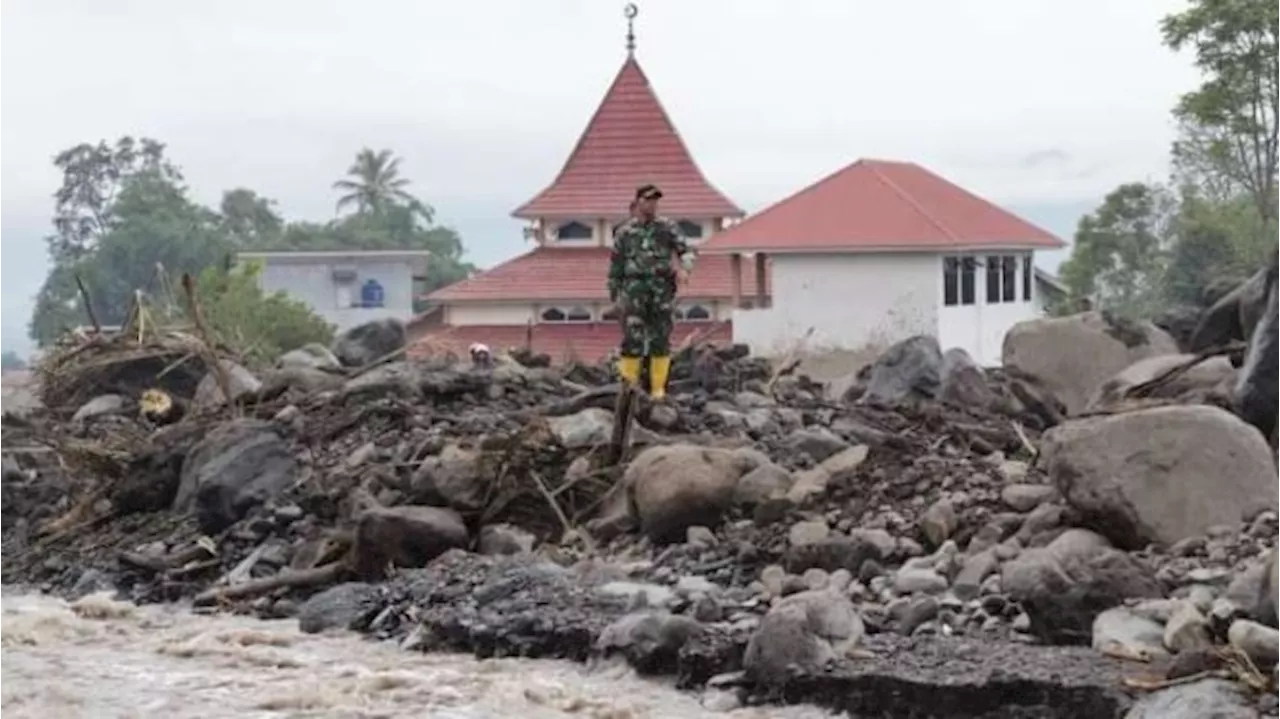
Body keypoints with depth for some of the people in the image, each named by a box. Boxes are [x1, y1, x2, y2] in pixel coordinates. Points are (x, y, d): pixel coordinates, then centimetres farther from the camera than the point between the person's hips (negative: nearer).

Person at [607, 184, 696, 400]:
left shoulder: (667, 227, 7)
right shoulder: (624, 232, 8)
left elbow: (685, 250, 0)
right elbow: (615, 266, 12)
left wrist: (685, 269, -21)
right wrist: (614, 297, 10)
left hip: (661, 290, 1)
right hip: (634, 289, -1)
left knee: (660, 341, 0)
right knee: (633, 339, -10)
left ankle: (658, 389, 5)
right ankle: (629, 385, 4)